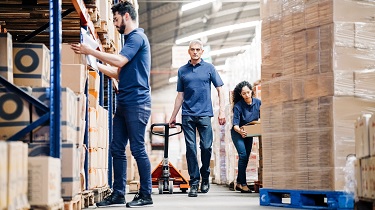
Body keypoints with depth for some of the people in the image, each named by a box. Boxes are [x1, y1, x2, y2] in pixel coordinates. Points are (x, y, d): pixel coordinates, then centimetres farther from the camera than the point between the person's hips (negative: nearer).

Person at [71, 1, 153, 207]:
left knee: (138, 149, -6)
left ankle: (145, 195, 1)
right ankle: (118, 194, 11)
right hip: (124, 103, 10)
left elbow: (120, 61, -21)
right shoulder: (130, 39, 22)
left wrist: (90, 51, -15)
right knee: (117, 149, 7)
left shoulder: (137, 36, -8)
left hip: (136, 102, -10)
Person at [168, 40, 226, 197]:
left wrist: (222, 110, -5)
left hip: (204, 114, -1)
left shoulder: (209, 68, 6)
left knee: (206, 146, -2)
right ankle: (194, 183, 3)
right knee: (191, 148, -1)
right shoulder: (182, 71, 11)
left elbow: (220, 90, 5)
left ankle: (205, 177, 19)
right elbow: (180, 95, 15)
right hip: (187, 115, 1)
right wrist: (173, 116, 13)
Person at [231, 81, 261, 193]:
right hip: (237, 133, -5)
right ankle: (243, 184, -15)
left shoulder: (258, 102, -11)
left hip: (249, 133, 5)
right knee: (243, 155, -19)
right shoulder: (238, 106, -24)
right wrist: (240, 131, -48)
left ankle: (239, 183, 18)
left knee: (246, 157, 7)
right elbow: (235, 124, -28)